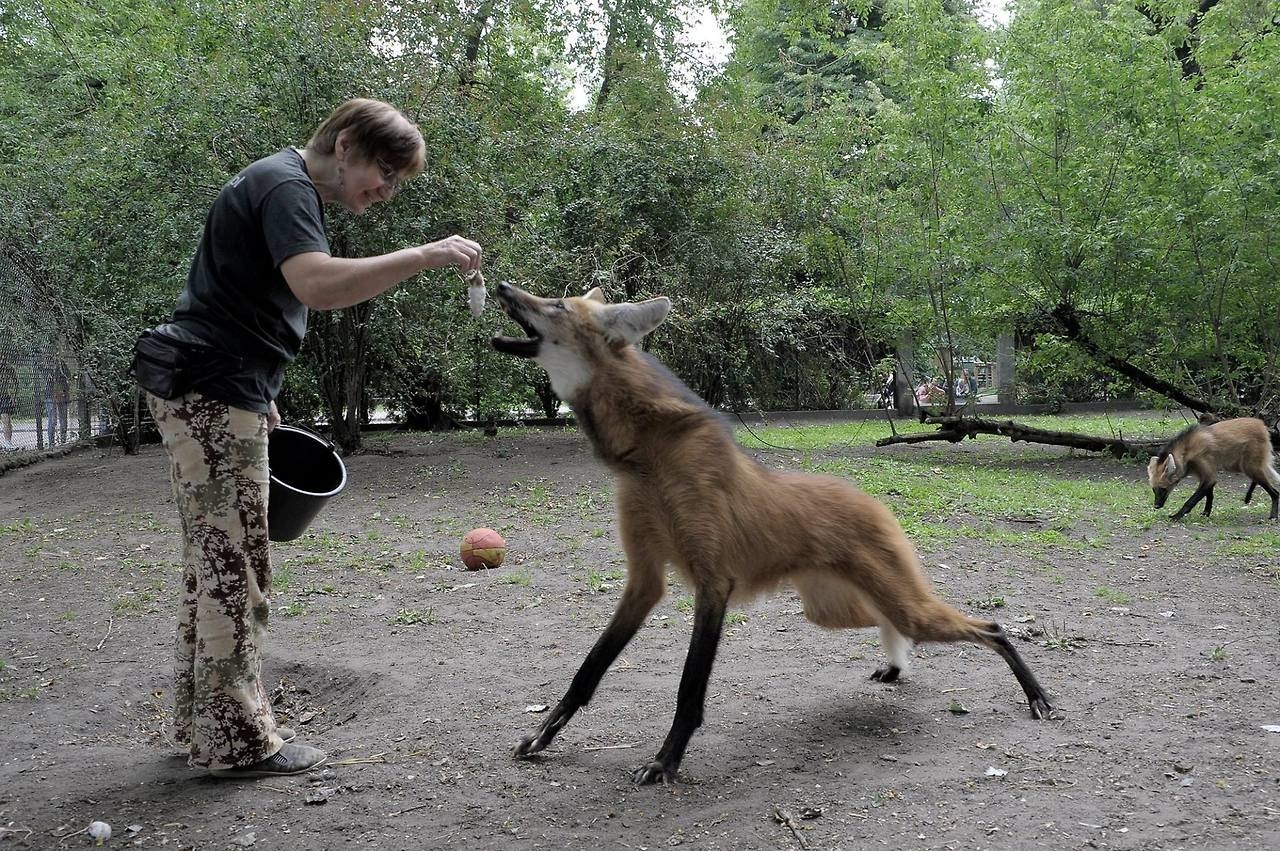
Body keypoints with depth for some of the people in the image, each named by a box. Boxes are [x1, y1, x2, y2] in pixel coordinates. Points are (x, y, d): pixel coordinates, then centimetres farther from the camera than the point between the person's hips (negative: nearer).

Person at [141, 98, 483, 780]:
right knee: (235, 565, -7)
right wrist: (426, 256, -30)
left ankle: (203, 722, 21)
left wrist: (258, 392, 24)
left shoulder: (283, 185, 20)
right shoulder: (285, 186, -13)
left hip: (212, 392, 11)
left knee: (214, 559, 13)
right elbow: (318, 286, -32)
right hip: (214, 393, -11)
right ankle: (236, 740, 0)